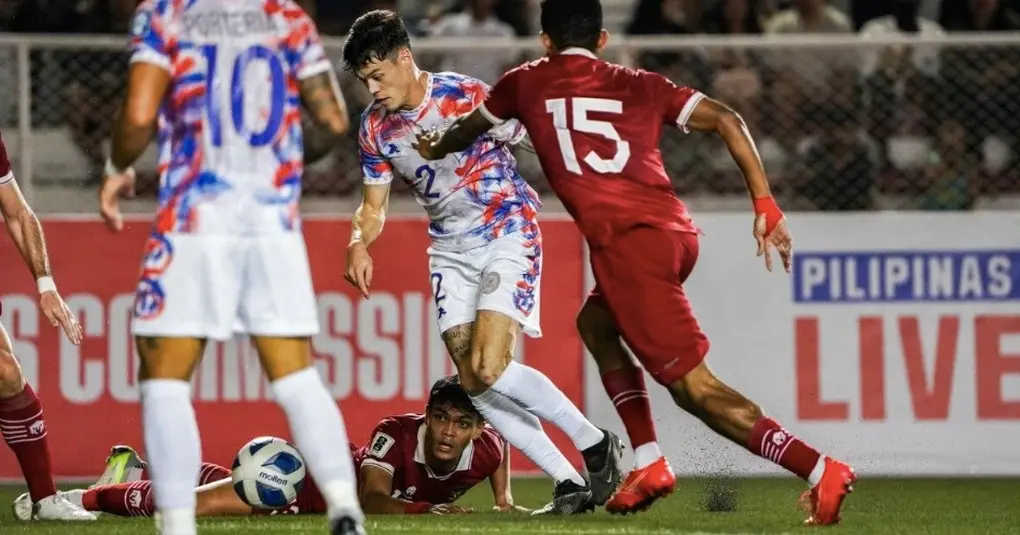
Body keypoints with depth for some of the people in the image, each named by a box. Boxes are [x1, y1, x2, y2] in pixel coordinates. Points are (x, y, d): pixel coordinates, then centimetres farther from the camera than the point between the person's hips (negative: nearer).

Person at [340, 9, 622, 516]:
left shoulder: (469, 98, -18)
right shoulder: (374, 124, 1)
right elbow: (374, 205, 10)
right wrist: (359, 243, -9)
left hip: (508, 234, -6)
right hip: (451, 250, 6)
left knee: (489, 368, -20)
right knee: (473, 383, -5)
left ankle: (596, 445, -2)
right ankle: (570, 484, 3)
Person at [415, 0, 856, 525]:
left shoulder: (526, 83, 16)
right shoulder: (640, 86, 21)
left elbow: (469, 128, 35)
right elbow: (727, 120, 10)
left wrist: (435, 148, 57)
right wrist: (765, 206, 9)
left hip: (628, 241, -6)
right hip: (676, 231, 6)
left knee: (693, 385, -8)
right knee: (595, 323, 31)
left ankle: (820, 470, -22)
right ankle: (649, 465, 20)